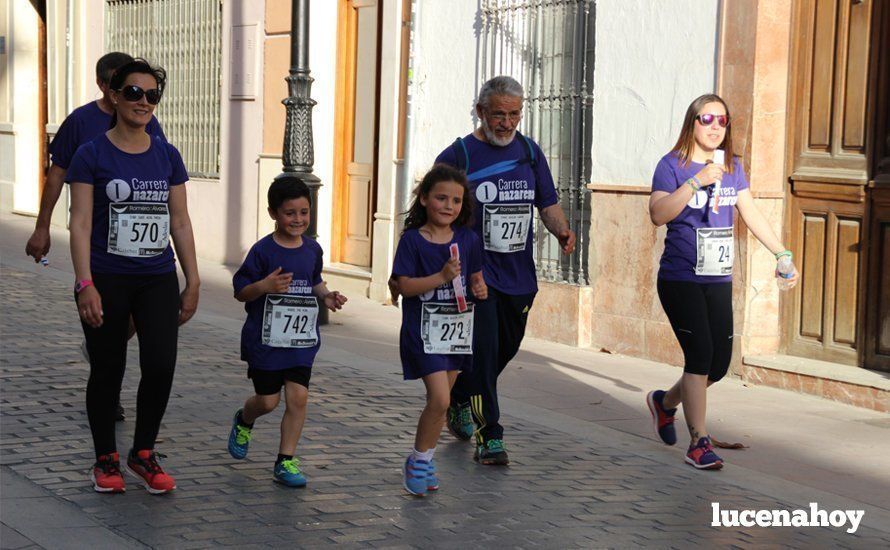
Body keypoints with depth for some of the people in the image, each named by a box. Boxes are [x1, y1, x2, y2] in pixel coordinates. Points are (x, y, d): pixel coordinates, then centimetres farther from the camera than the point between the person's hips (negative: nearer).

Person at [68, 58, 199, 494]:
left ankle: (143, 455, 11)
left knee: (161, 366, -8)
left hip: (157, 281, 3)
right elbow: (80, 223, -7)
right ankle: (106, 460, 21)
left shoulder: (167, 156, 8)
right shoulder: (92, 155, -3)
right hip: (107, 280, -3)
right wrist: (85, 284, -15)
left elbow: (180, 222, 10)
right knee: (107, 371, 5)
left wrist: (193, 281, 7)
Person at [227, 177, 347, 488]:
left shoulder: (312, 249, 4)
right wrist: (264, 286, -27)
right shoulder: (263, 251, -11)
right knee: (268, 400, 6)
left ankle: (286, 461, 4)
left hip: (301, 340, 4)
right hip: (266, 338, -3)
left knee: (298, 397, -6)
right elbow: (240, 291, -8)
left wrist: (327, 296, 2)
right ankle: (243, 421, 41)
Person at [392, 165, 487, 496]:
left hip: (457, 329, 5)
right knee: (439, 399, -15)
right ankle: (419, 460, 3)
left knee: (441, 400, 12)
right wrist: (442, 277, -25)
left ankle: (424, 460, 28)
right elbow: (405, 285, -14)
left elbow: (475, 276, 17)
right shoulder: (413, 240, -9)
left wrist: (479, 288, -6)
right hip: (424, 331, -5)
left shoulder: (468, 240, 4)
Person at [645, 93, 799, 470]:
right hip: (680, 280, -6)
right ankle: (699, 443, -4)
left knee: (720, 361, 8)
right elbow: (658, 214, -20)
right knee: (700, 354, -13)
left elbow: (751, 214, 14)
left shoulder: (733, 166, 10)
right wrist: (696, 181, -28)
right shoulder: (672, 165, -7)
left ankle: (665, 402, 34)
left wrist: (783, 254, 10)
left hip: (719, 281, 6)